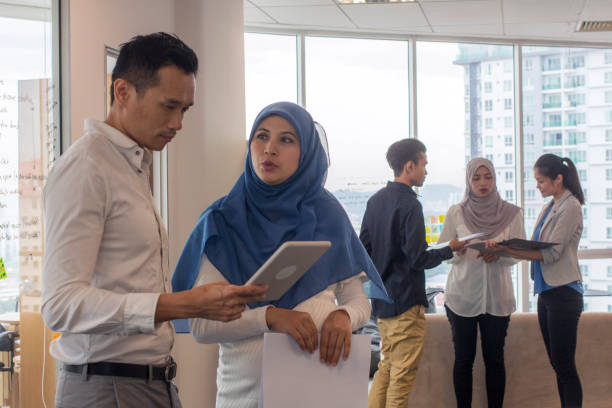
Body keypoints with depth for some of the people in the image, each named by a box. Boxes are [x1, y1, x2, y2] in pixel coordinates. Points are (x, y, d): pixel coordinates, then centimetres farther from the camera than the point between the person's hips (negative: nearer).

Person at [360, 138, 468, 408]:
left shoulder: (375, 200, 9)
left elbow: (364, 248, 13)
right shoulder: (409, 205, -16)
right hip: (405, 301, -8)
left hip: (381, 299, 8)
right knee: (403, 374, 0)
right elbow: (418, 259, -19)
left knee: (387, 366, 18)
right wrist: (450, 249, -5)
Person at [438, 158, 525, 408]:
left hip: (497, 296, 1)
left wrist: (498, 255, -18)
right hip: (462, 294, 0)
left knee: (494, 358, 5)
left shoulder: (511, 213, 3)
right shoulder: (455, 213, 2)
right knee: (463, 358, 3)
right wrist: (457, 251, -20)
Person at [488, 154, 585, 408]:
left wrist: (507, 250, -23)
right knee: (557, 364, 12)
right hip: (547, 291, 9)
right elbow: (537, 247, 12)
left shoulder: (570, 206, -12)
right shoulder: (550, 206, 15)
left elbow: (551, 253, -18)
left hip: (563, 292, -9)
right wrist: (502, 250, -4)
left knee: (565, 366, -6)